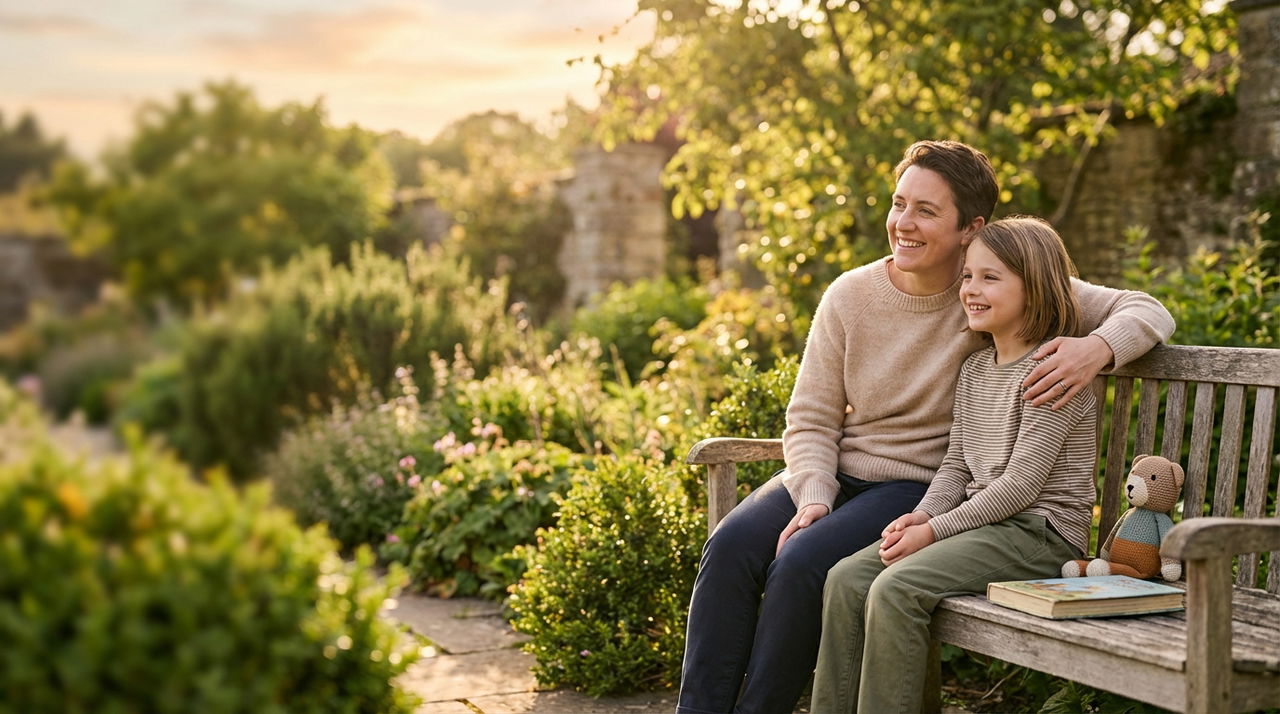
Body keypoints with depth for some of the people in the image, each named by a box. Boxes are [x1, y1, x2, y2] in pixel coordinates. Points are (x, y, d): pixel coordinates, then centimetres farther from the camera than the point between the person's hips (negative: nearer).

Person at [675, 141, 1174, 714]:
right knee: (731, 548, -22)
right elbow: (810, 419, 3)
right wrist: (813, 500, -15)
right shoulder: (850, 296, 0)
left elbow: (1148, 312, -6)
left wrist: (1097, 347, -28)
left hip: (919, 486, -3)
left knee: (801, 566, -28)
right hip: (833, 474, 4)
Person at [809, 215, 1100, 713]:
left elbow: (1021, 484, -17)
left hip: (1041, 532, -8)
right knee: (845, 579, -9)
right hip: (982, 521, 8)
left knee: (895, 589, -27)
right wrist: (922, 515, -4)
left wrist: (935, 531, -16)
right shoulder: (974, 370, 15)